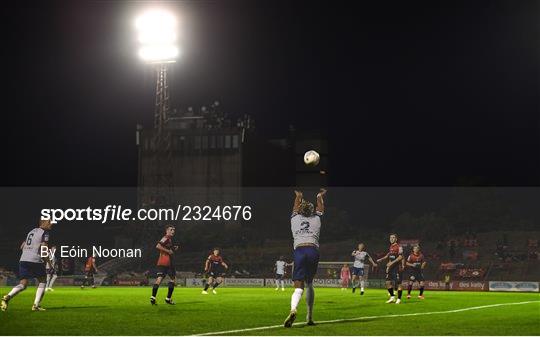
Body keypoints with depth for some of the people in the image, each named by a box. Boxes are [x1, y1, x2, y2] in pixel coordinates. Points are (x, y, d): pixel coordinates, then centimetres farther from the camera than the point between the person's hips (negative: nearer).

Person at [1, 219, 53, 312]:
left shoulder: (31, 231, 23)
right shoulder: (44, 232, -2)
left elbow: (22, 246, 24)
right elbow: (44, 247, -12)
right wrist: (47, 259, 0)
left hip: (23, 260, 7)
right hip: (35, 261, -7)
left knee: (23, 284, 5)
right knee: (42, 282, 11)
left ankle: (7, 297, -20)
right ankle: (36, 305, 3)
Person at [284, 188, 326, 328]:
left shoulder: (295, 219, 17)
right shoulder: (316, 220, 17)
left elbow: (296, 208, 39)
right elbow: (320, 208, 38)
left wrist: (298, 196, 60)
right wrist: (319, 196, 59)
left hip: (299, 251, -1)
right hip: (313, 250, 1)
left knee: (299, 286, -9)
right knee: (309, 284, 17)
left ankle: (293, 309, -37)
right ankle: (309, 316, 15)